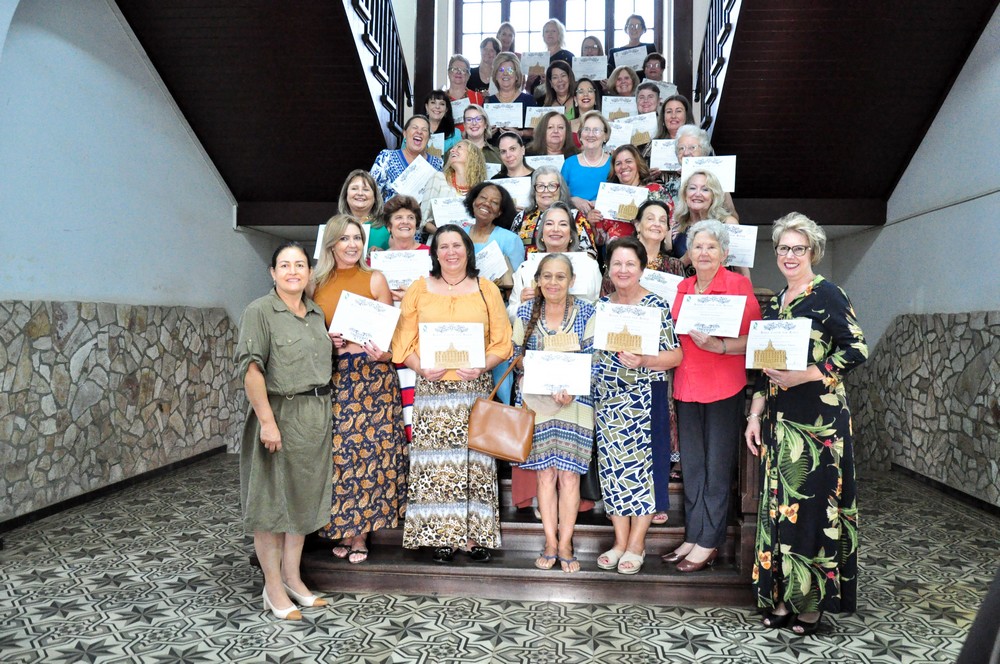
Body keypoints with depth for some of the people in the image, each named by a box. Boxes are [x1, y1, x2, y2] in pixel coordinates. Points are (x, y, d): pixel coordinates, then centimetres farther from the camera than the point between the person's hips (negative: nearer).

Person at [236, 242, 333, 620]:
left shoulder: (317, 313, 13)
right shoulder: (260, 312, -8)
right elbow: (251, 369, -17)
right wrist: (267, 421, -22)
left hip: (316, 415, 7)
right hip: (280, 414, -7)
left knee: (304, 497, 13)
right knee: (272, 500, 2)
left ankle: (292, 577, 27)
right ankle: (273, 589, 14)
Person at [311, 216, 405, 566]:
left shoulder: (375, 279, 4)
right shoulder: (318, 283, 11)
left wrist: (383, 353, -16)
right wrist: (326, 341, -5)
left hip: (371, 374, -2)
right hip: (331, 376, 2)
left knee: (368, 451, -1)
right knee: (337, 452, 2)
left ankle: (360, 532, 10)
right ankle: (342, 530, 15)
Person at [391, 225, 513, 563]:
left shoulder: (486, 290, 9)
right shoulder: (418, 290, 9)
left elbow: (502, 341, 6)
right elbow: (403, 341, 6)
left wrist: (482, 366, -11)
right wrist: (421, 368, -12)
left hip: (475, 387, 0)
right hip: (431, 388, 0)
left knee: (474, 459, 0)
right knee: (435, 462, -1)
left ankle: (475, 534, 11)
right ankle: (441, 535, 11)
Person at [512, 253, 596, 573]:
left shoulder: (586, 312, -2)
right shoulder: (525, 313, 2)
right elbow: (517, 356, 5)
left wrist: (571, 390, -19)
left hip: (576, 401, -1)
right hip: (535, 400, 1)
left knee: (569, 473, 0)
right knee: (545, 473, 5)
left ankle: (565, 544, 12)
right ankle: (550, 543, 16)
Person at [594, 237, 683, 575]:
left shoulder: (657, 306, -7)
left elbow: (676, 356, -11)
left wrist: (642, 361, -25)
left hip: (644, 399, -5)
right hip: (607, 398, 5)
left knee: (642, 463, 1)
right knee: (613, 464, 8)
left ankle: (636, 544, 16)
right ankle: (620, 540, 22)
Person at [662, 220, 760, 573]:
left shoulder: (739, 284, -6)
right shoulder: (683, 287, 11)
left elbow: (752, 341, -10)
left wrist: (718, 345, -24)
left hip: (724, 387, -6)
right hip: (687, 385, 6)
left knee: (717, 467, 2)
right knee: (692, 465, 11)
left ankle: (708, 542, 12)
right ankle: (693, 536, 22)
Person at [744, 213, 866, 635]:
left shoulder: (826, 295, -5)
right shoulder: (775, 303, 15)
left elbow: (857, 349, -12)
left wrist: (805, 375, -19)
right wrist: (755, 414, 11)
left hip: (818, 419, -6)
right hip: (779, 419, 7)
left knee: (812, 505, -1)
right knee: (779, 504, 9)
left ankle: (813, 602, 13)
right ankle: (783, 596, 20)